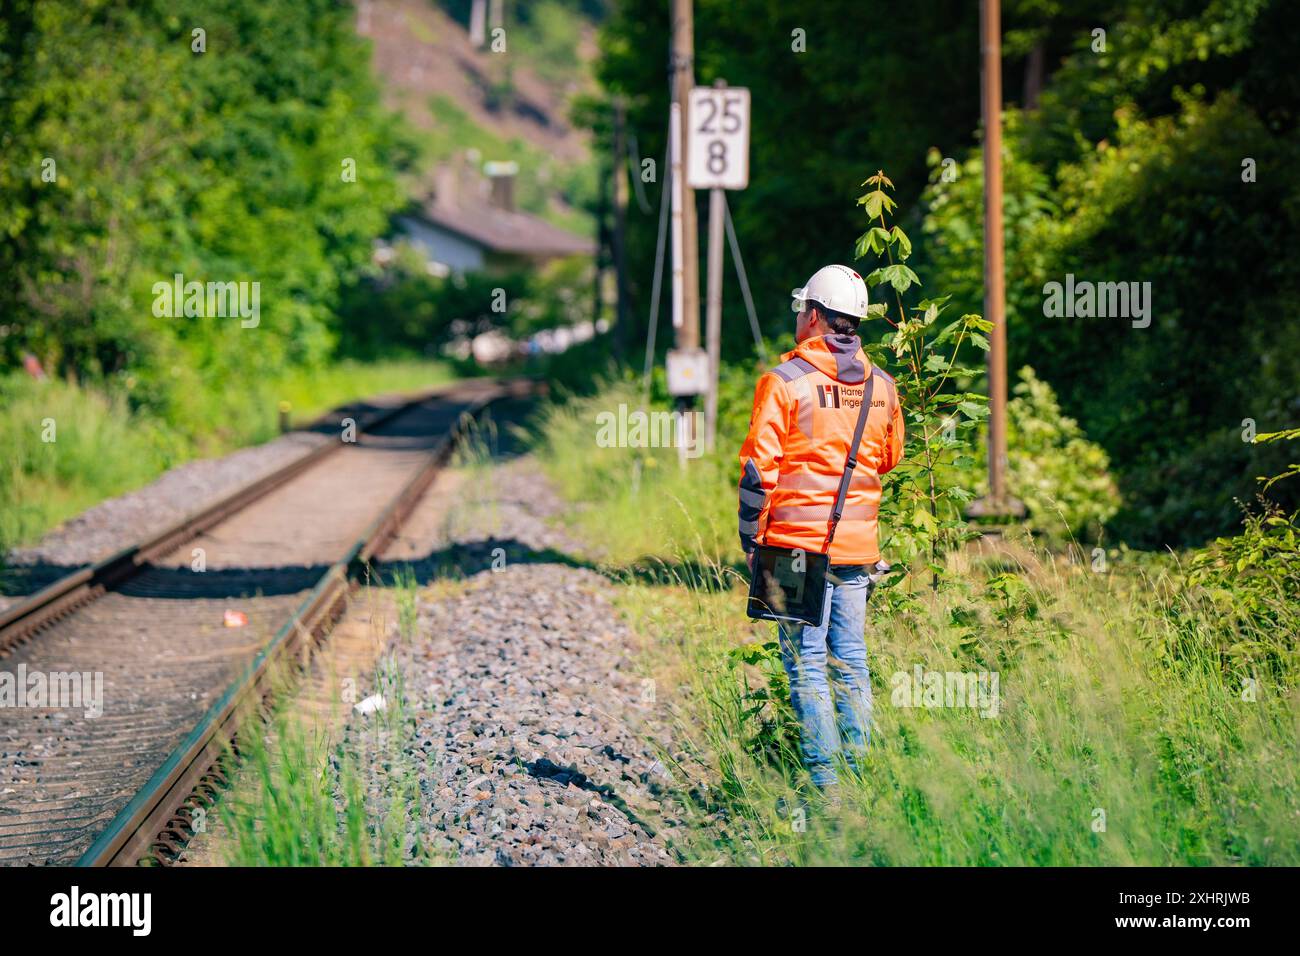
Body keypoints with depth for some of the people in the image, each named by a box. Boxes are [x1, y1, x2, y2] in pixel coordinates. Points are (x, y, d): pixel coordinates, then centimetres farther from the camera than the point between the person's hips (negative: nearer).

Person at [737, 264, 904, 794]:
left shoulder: (785, 381, -9)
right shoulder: (881, 386, 7)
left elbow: (759, 468, -10)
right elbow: (890, 461, 20)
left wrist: (750, 537, -2)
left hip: (798, 543, -5)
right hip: (858, 546, 5)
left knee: (807, 664, -2)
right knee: (851, 660, 11)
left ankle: (824, 782, -6)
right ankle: (860, 772, 11)